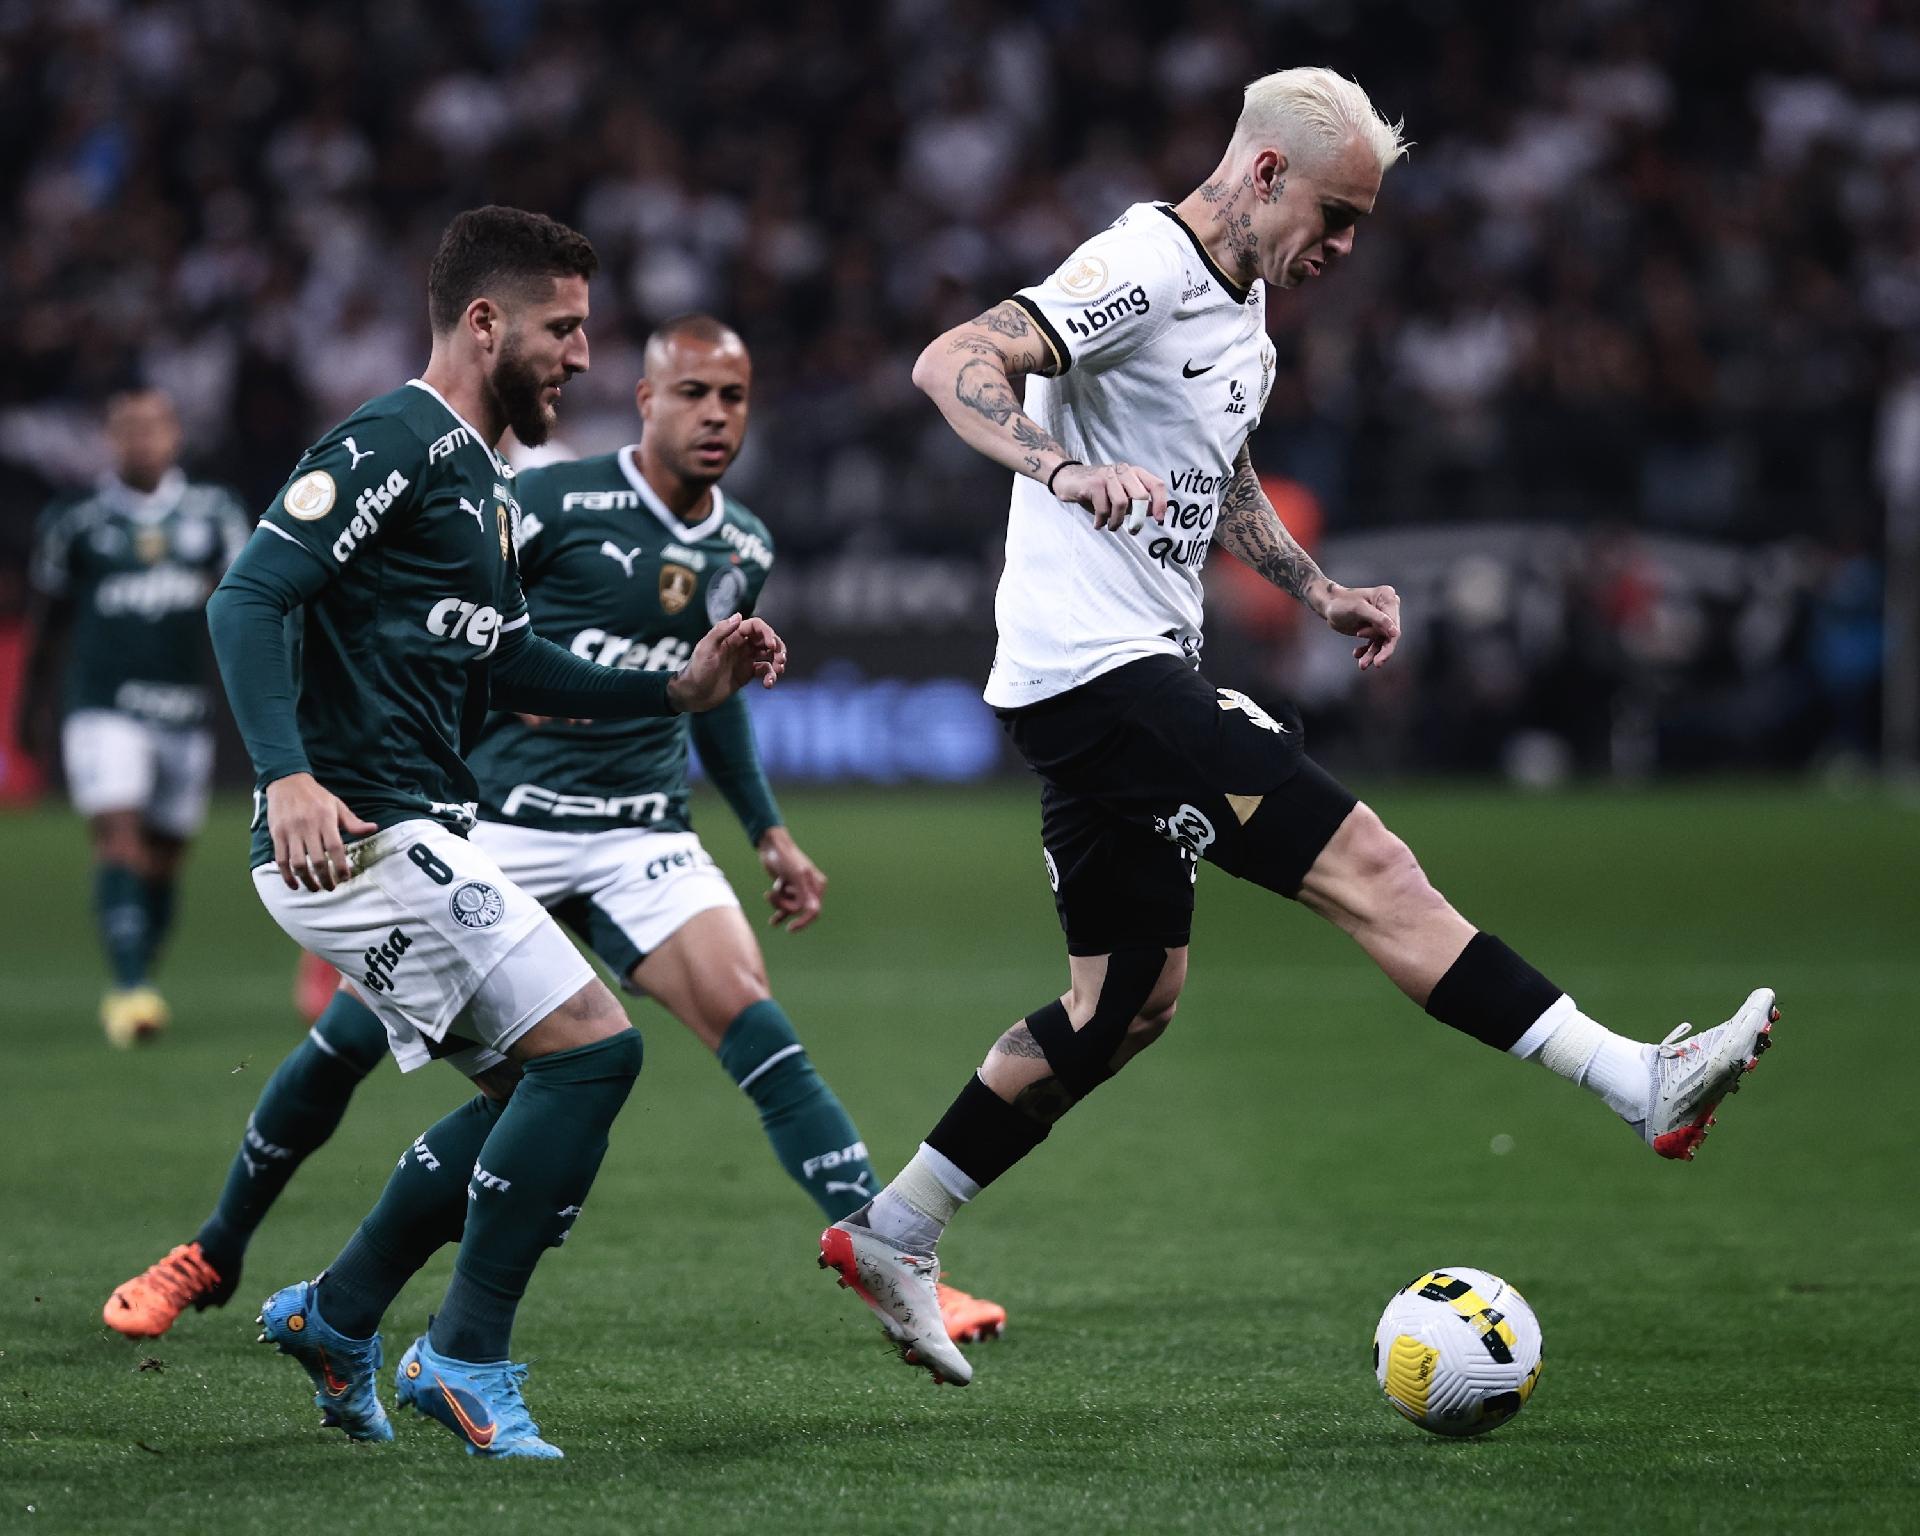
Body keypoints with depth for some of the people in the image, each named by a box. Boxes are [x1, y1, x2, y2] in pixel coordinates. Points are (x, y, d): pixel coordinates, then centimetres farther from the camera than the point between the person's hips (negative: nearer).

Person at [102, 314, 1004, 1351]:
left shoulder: (744, 551, 10)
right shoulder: (555, 504, -9)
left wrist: (768, 832, 23)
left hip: (640, 839, 3)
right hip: (497, 825, -3)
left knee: (751, 1021, -19)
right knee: (348, 1040, -3)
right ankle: (211, 1259, 18)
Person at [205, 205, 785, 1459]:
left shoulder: (485, 476, 20)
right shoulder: (395, 444, -12)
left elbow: (511, 666, 27)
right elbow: (248, 597, -20)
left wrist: (679, 688, 18)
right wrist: (288, 775, -31)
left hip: (408, 842, 11)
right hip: (354, 833, -11)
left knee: (536, 1086, 17)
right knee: (593, 1048, -13)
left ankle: (336, 1314, 23)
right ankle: (467, 1358, -5)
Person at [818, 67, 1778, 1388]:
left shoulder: (1244, 310, 18)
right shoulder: (1143, 271, -13)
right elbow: (954, 363, -25)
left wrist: (1319, 592, 18)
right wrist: (1062, 468, -41)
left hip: (1139, 674, 11)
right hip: (1095, 669, -11)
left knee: (1130, 1001, 13)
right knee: (1366, 865, -14)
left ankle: (890, 1236, 19)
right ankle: (1646, 1087, -17)